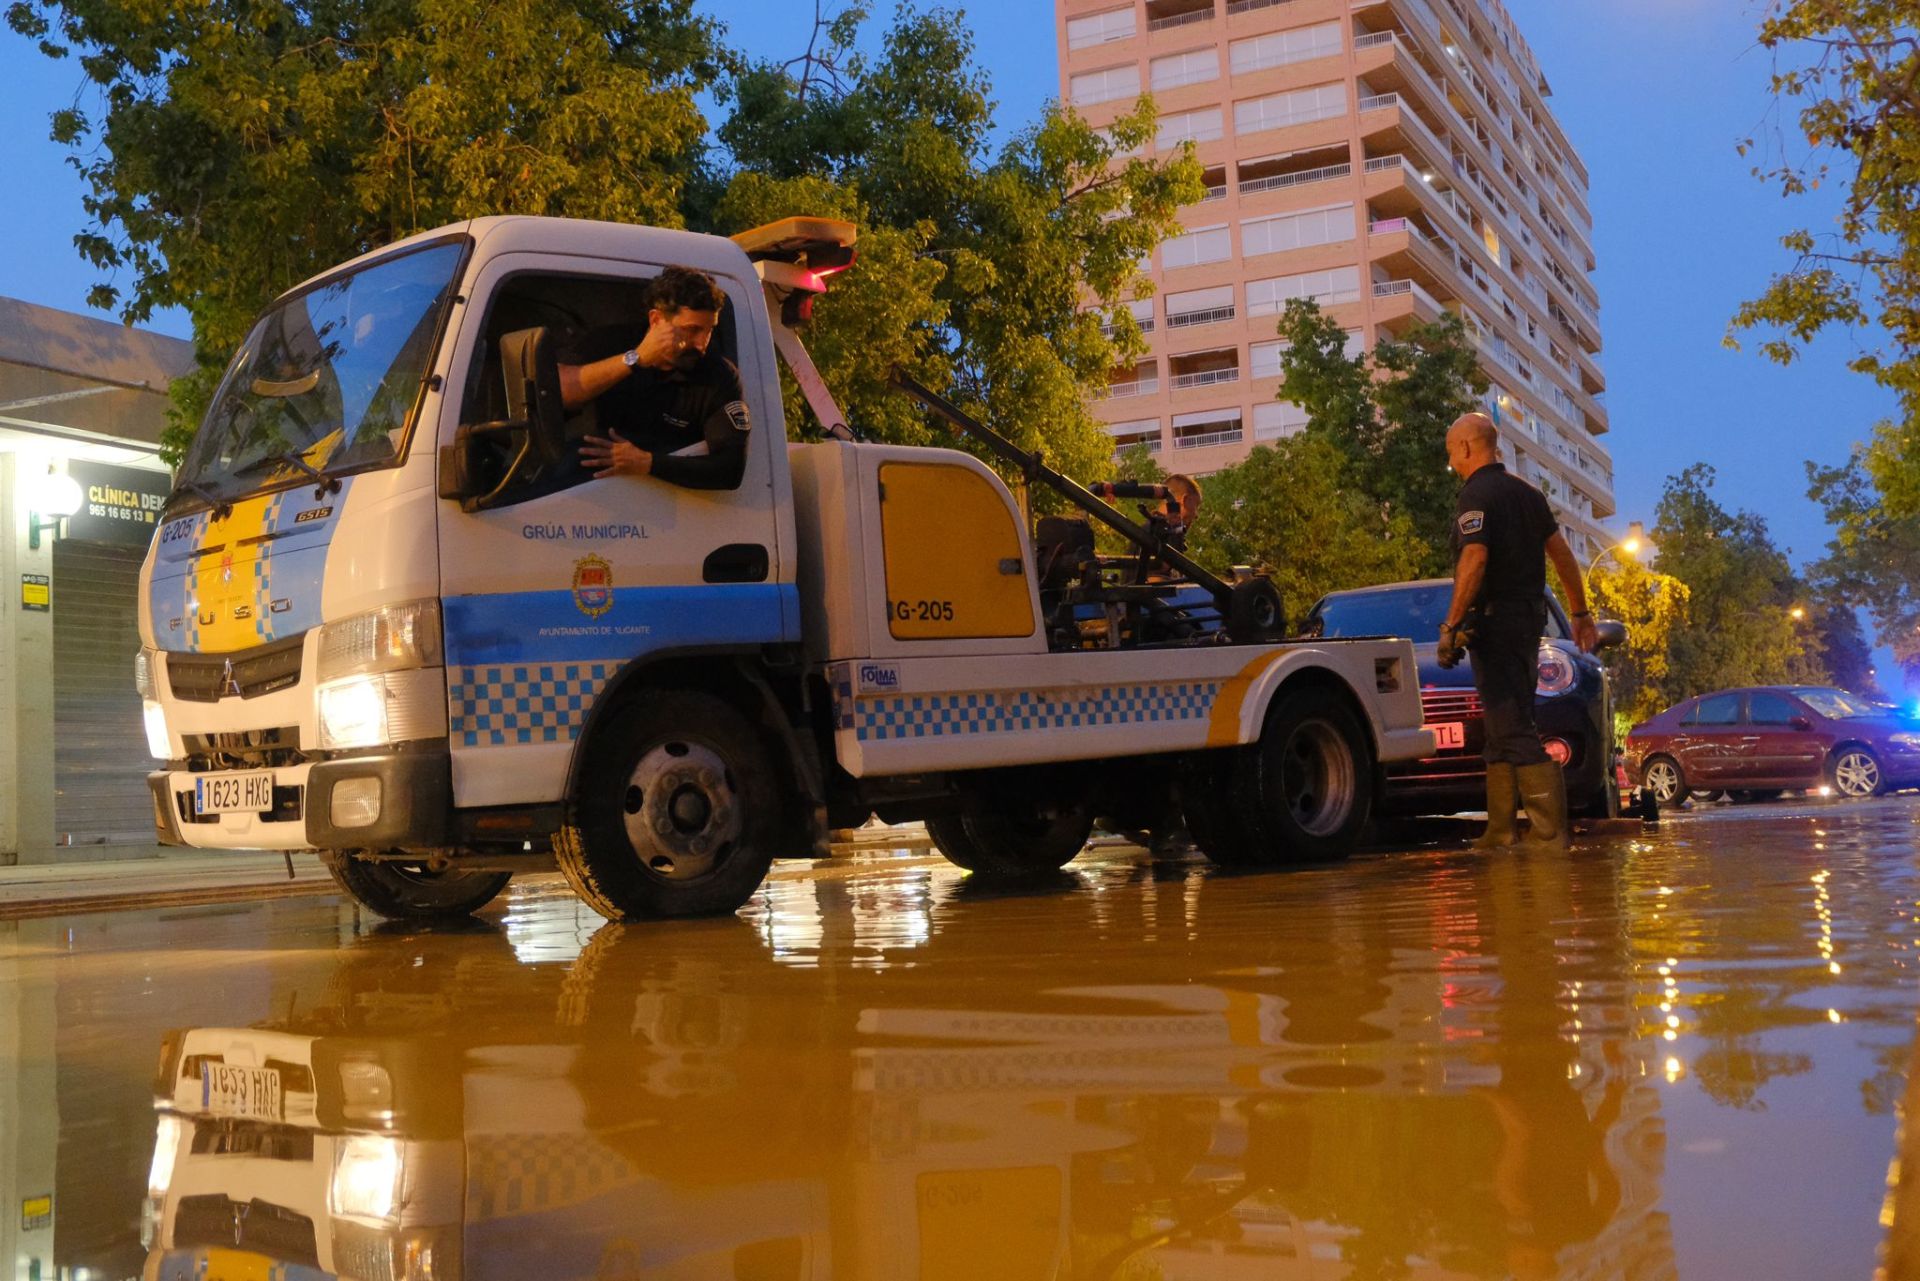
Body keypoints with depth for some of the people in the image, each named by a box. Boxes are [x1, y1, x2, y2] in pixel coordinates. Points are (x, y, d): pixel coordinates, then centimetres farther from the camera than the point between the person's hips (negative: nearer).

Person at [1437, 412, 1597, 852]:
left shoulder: (1476, 495, -11)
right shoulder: (1525, 491, 15)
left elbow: (1475, 560, -24)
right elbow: (1561, 552, 17)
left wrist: (1450, 625, -23)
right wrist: (1580, 613, 23)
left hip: (1495, 620, -9)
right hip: (1530, 616, 9)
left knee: (1513, 731, -8)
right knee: (1506, 727, 14)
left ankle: (1550, 832, -10)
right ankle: (1500, 830, 18)